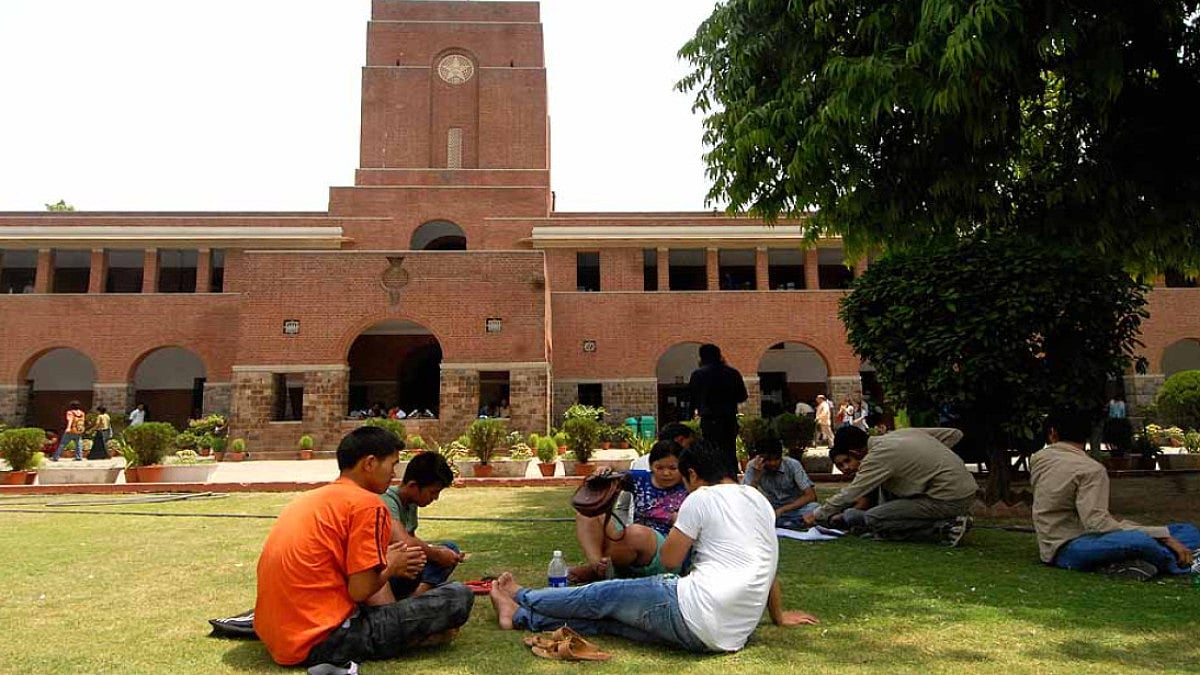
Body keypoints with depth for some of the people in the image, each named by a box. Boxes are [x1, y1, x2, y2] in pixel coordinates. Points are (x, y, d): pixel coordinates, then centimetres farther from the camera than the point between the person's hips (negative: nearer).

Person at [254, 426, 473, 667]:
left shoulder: (312, 498, 16)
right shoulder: (367, 504, -9)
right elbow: (360, 591, -13)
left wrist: (385, 562, 20)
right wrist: (391, 568, 7)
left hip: (277, 637, 9)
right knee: (459, 597, -8)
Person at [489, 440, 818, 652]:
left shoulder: (702, 498, -5)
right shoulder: (760, 500, 16)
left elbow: (669, 558, -1)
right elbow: (766, 563, 24)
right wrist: (778, 615, 36)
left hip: (694, 615, -7)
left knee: (603, 596, 12)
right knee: (607, 618, 13)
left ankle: (521, 598, 30)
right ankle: (521, 615, 19)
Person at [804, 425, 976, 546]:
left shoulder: (880, 455, -13)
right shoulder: (901, 433, 9)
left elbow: (849, 495, -10)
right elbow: (955, 434, 14)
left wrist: (817, 515, 3)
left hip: (950, 502, -9)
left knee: (871, 520, -9)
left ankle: (945, 529, -11)